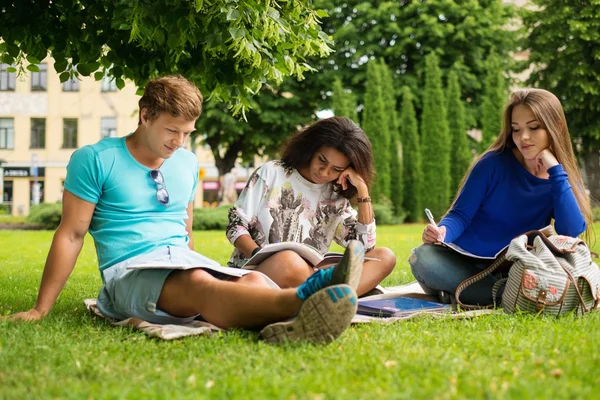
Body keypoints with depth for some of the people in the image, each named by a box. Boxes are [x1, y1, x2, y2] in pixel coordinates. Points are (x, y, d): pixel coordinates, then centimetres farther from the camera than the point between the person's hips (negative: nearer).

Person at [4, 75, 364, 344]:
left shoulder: (188, 163, 18)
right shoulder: (95, 160, 1)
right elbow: (71, 234, 0)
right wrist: (41, 309, -2)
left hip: (184, 261, 6)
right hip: (131, 271, -6)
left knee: (254, 281, -28)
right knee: (199, 284, -39)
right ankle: (302, 297, -66)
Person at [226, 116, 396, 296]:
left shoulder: (336, 199, 9)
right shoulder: (271, 173, 1)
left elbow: (365, 246, -1)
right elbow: (236, 225, 0)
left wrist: (362, 188, -4)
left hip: (306, 278, 5)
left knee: (385, 257, -14)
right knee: (289, 261, -40)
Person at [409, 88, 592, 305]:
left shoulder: (563, 179, -1)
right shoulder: (494, 163, -8)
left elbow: (572, 233, -18)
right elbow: (461, 214, -8)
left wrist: (556, 171, -18)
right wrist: (442, 231, -32)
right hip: (465, 262, -2)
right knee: (423, 258, -33)